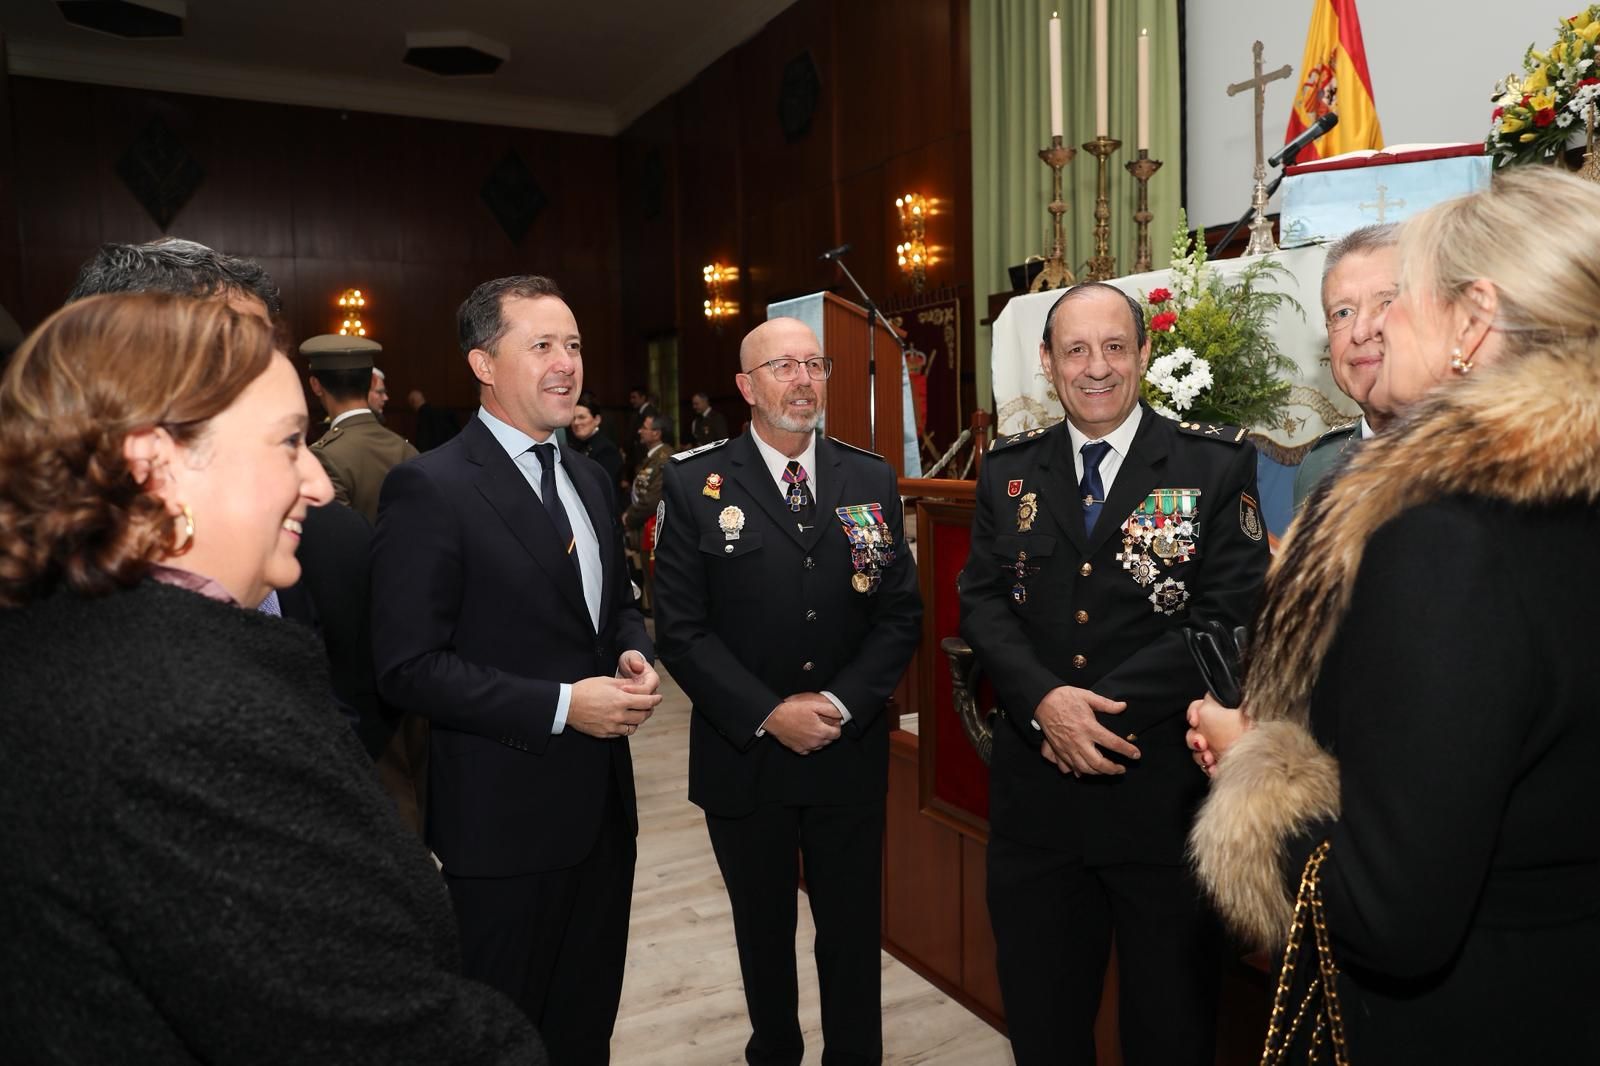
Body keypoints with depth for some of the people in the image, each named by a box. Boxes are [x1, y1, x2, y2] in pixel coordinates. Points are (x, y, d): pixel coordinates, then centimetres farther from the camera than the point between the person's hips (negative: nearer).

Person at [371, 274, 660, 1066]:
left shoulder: (588, 478, 7)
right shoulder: (429, 488, -16)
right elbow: (407, 668, -19)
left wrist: (635, 656, -5)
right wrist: (560, 705, -22)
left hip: (602, 801, 7)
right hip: (505, 817, -6)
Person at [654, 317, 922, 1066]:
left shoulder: (871, 479, 1)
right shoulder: (695, 484, -7)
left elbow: (900, 613, 0)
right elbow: (682, 629, -9)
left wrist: (842, 704, -12)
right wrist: (768, 715, -16)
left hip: (850, 752, 2)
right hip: (743, 754, -1)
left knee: (853, 932, 14)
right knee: (762, 930, 18)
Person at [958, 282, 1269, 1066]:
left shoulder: (1216, 464, -3)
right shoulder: (1008, 471, 6)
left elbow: (1229, 614, -10)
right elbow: (982, 601, 0)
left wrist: (1101, 706, -17)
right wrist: (1045, 701, -17)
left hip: (1164, 788, -2)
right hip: (1036, 788, 3)